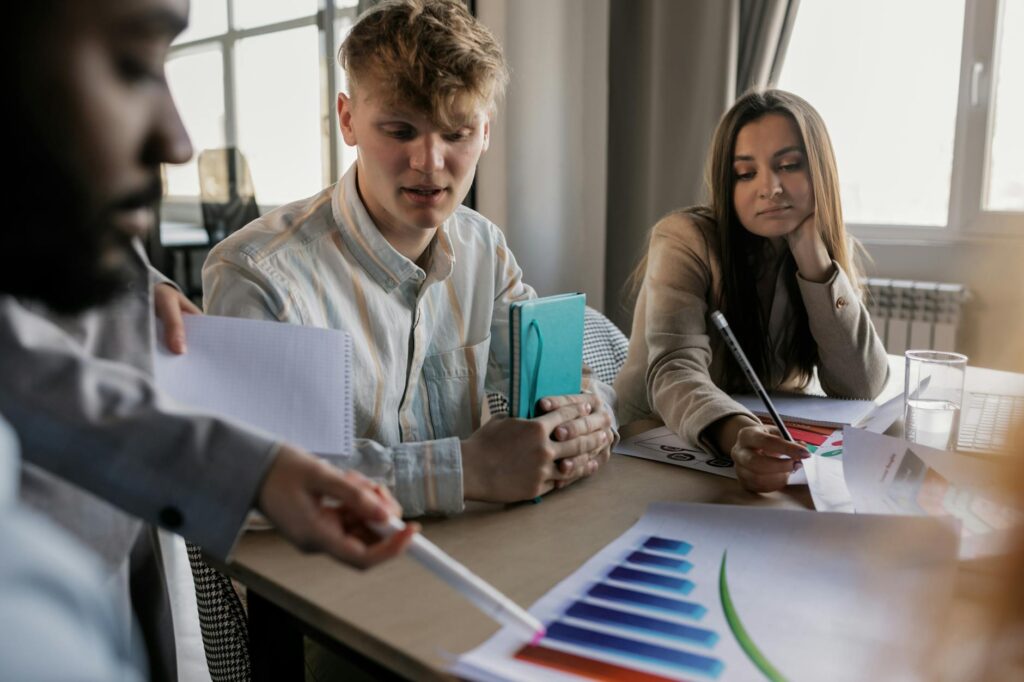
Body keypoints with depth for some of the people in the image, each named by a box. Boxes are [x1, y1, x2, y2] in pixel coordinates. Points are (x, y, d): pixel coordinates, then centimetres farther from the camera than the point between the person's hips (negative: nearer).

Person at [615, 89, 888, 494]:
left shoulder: (834, 250, -1)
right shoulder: (685, 239, -15)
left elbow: (861, 387, -11)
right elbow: (675, 372, -29)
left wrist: (810, 252, -17)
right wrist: (738, 435, -50)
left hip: (766, 441, 4)